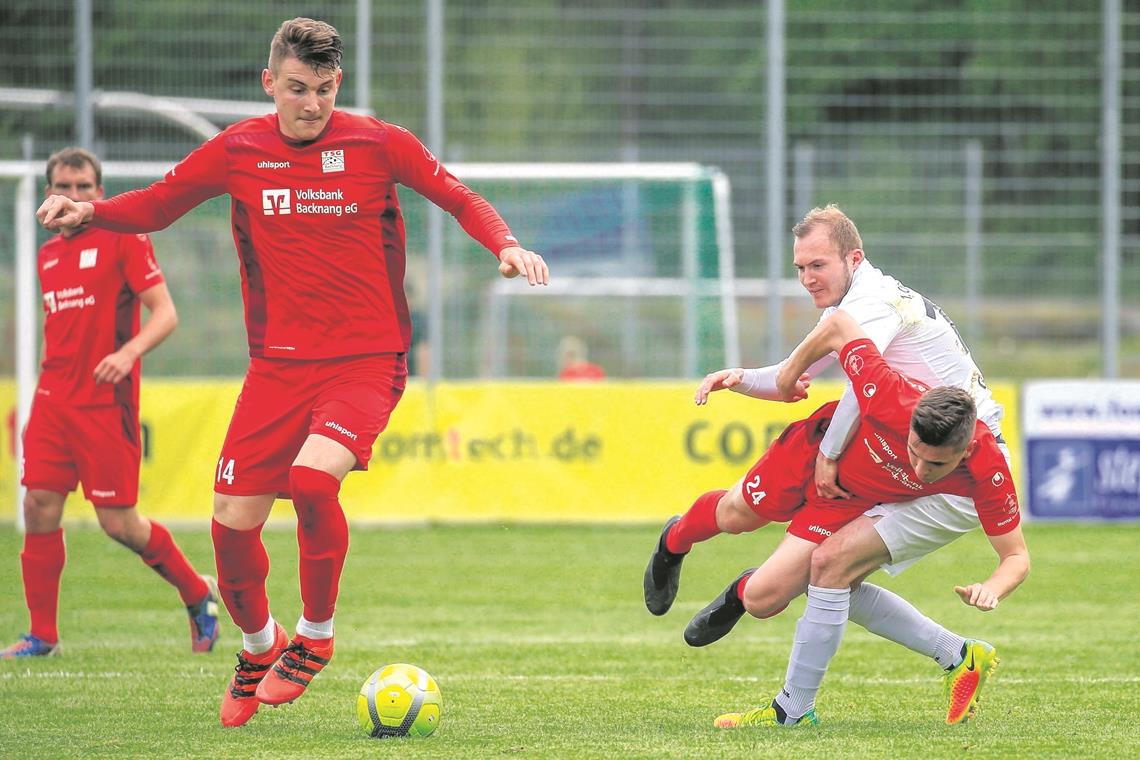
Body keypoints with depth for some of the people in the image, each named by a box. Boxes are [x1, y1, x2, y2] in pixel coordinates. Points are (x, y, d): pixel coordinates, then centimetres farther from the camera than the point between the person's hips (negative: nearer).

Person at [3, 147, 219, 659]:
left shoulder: (123, 238, -5)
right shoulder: (48, 255, 15)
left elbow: (165, 314, -11)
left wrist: (128, 352, -28)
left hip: (105, 402, -6)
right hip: (54, 400, 6)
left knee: (118, 522, -5)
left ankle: (198, 595, 18)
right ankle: (42, 634, 5)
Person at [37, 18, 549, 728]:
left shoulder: (381, 144, -5)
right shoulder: (238, 151, 2)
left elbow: (459, 197, 6)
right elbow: (156, 205, 13)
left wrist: (505, 244, -12)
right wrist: (89, 212, -6)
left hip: (366, 360, -3)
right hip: (278, 365, 3)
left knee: (313, 477, -29)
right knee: (233, 523, -3)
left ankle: (316, 635, -5)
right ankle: (259, 646, 28)